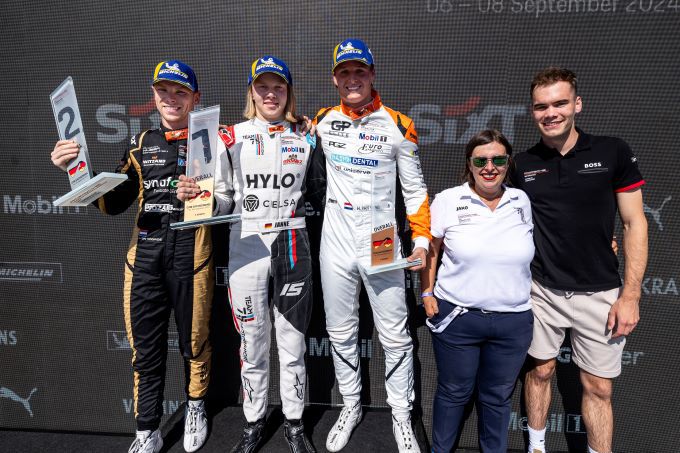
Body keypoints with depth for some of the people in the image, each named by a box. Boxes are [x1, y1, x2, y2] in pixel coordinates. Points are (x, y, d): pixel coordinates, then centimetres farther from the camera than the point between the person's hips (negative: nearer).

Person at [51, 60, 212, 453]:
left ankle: (196, 407, 37)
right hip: (144, 258, 4)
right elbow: (114, 202, 12)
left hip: (192, 256, -3)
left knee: (195, 341, 10)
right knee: (145, 348, 10)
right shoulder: (142, 144, 13)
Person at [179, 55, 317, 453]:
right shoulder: (231, 137, 2)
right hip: (246, 247, 0)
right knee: (252, 344, 10)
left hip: (292, 246, 1)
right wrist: (194, 193, -14)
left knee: (293, 342, 9)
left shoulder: (305, 137, 6)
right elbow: (223, 196, 4)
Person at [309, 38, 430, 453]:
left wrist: (422, 239, -7)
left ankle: (402, 416, 27)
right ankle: (351, 407, 35)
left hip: (382, 245, -2)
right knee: (341, 333, 14)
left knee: (395, 336, 6)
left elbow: (415, 189, 0)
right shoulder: (322, 122, 4)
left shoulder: (398, 126, -4)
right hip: (336, 245, 3)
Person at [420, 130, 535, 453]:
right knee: (454, 392, 14)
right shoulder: (448, 201, -4)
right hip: (457, 317, -2)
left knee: (498, 396, 17)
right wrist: (427, 294, -3)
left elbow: (530, 250, 16)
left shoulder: (522, 201, 4)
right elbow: (430, 250, 2)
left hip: (514, 321, 2)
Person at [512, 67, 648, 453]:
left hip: (599, 293, -1)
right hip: (542, 291, 2)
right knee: (541, 371, 15)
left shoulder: (613, 152, -6)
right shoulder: (523, 165, -1)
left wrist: (630, 296, -7)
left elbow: (635, 223, -4)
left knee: (599, 387, 10)